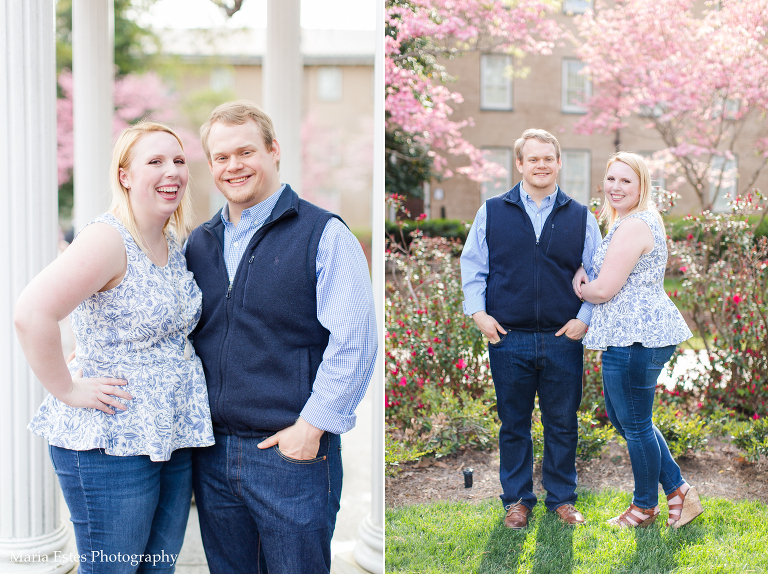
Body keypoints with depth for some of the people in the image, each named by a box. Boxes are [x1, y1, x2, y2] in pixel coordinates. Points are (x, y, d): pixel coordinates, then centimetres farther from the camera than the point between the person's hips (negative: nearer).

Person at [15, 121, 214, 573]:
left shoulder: (174, 244, 9)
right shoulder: (108, 240, -17)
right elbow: (32, 314, -29)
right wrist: (68, 390, -20)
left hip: (174, 440, 8)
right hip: (110, 445, -8)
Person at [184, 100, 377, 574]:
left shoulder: (323, 234, -7)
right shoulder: (200, 243, 11)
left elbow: (355, 342, -13)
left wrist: (311, 427, -15)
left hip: (292, 451, -5)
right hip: (211, 452, 5)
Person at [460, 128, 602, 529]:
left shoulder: (581, 217, 7)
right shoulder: (492, 212, 5)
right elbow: (472, 265, 8)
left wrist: (584, 317, -2)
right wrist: (478, 312, -4)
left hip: (563, 339, 1)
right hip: (508, 337, 0)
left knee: (562, 424, 9)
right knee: (513, 424, 9)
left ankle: (562, 497, 24)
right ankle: (517, 499, 22)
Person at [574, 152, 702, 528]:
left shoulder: (632, 227, -17)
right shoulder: (640, 221, 17)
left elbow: (604, 290, -20)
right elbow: (625, 281, 25)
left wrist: (579, 288, 2)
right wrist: (585, 273, 4)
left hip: (634, 340, -11)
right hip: (637, 336, 11)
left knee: (635, 424, 4)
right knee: (620, 416, 20)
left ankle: (645, 509, 21)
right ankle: (679, 492, 25)